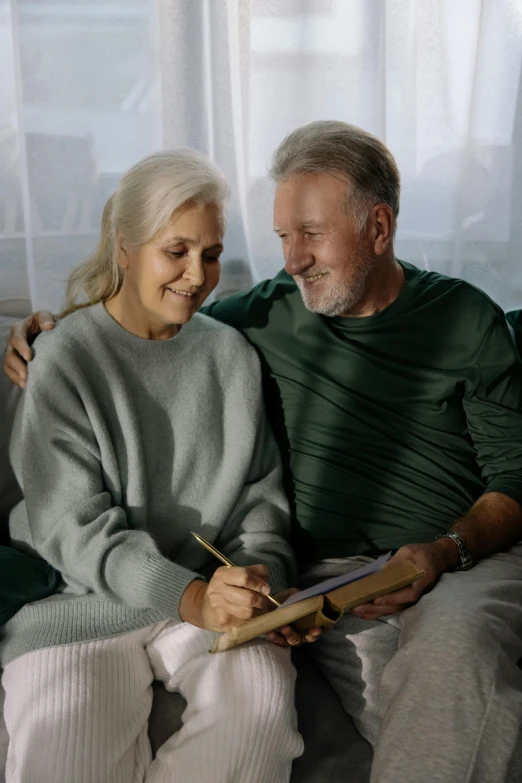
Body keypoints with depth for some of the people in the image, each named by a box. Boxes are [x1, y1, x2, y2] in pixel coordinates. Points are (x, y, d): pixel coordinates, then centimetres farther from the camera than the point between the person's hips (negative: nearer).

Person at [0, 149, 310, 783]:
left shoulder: (232, 356, 7)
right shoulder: (62, 360, -5)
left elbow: (261, 496, 10)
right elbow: (73, 529, -12)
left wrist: (260, 575, -12)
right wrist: (190, 598, -26)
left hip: (213, 589, 3)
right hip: (85, 595, -2)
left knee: (261, 697, -26)